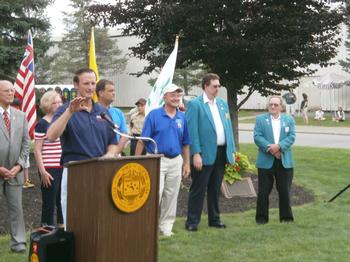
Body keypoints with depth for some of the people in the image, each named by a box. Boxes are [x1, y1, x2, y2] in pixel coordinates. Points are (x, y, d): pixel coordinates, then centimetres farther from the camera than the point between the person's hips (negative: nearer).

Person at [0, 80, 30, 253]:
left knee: (16, 208, 4)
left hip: (15, 171, 4)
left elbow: (26, 143, 11)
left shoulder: (21, 116, 12)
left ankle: (18, 243, 9)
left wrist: (19, 165, -1)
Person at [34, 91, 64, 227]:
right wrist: (43, 171, -14)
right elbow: (37, 150, -8)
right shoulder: (42, 124, -6)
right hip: (50, 170, -6)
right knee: (49, 203, 0)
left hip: (64, 169, 6)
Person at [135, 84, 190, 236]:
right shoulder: (154, 115, -5)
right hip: (157, 160, -4)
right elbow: (142, 140, -7)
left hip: (175, 161, 5)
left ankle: (166, 227, 22)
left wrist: (186, 163, 10)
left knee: (171, 197, 10)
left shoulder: (182, 118, 8)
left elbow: (185, 143, 14)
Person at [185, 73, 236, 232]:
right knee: (198, 189, 0)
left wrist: (232, 150, 9)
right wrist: (196, 153, -17)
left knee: (215, 189, 15)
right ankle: (192, 221, 8)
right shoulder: (195, 104, -6)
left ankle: (214, 219, 25)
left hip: (221, 153, 6)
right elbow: (192, 131, -11)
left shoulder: (223, 104, 14)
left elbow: (228, 127, 15)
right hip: (205, 154, -6)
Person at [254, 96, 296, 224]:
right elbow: (257, 137, -5)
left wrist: (279, 146, -18)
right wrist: (270, 148, -18)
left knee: (285, 191, 6)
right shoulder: (260, 119, 6)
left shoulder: (289, 120, 10)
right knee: (263, 191, 2)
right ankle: (262, 217, 12)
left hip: (284, 161, 1)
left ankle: (286, 217, 17)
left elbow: (291, 137, -1)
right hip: (266, 161, -1)